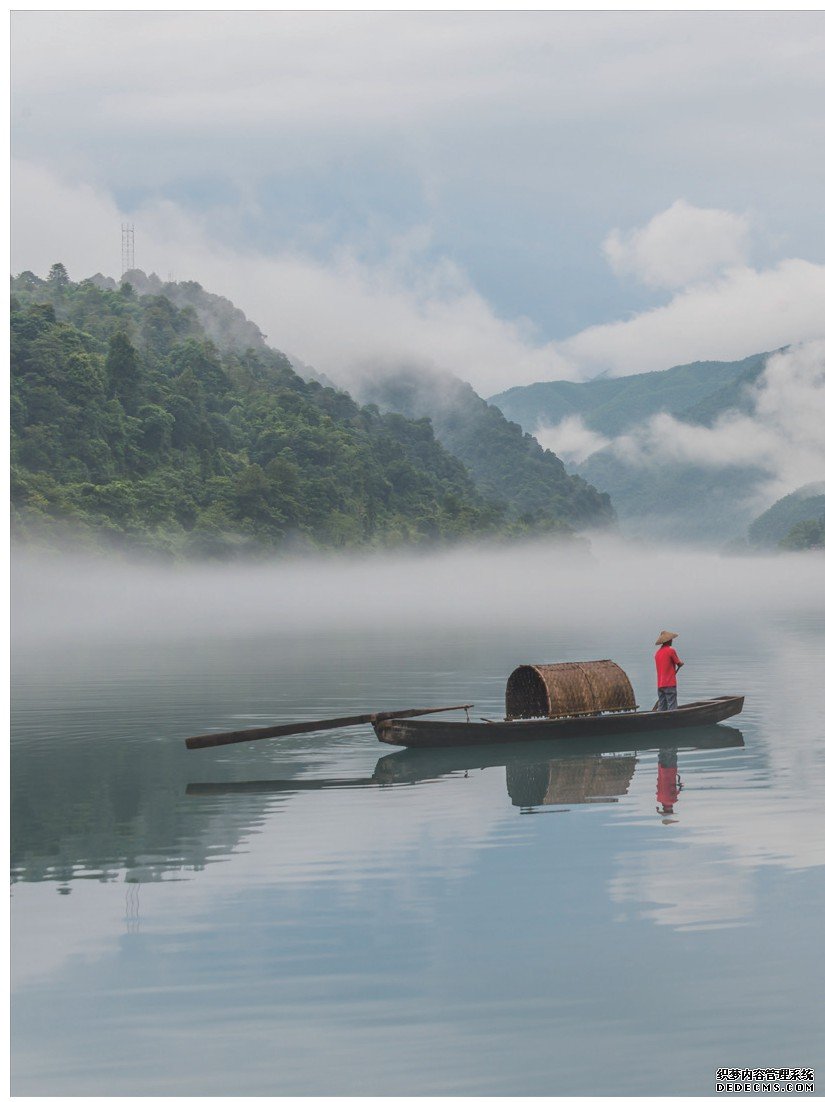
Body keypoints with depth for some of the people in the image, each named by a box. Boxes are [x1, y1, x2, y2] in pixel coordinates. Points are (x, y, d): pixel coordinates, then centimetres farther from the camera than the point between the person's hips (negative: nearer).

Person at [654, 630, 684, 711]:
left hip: (660, 684, 7)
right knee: (671, 707, -7)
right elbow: (679, 664, -2)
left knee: (662, 708, 7)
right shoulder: (671, 650, -8)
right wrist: (681, 663, 19)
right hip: (670, 684, -7)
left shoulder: (658, 652, 13)